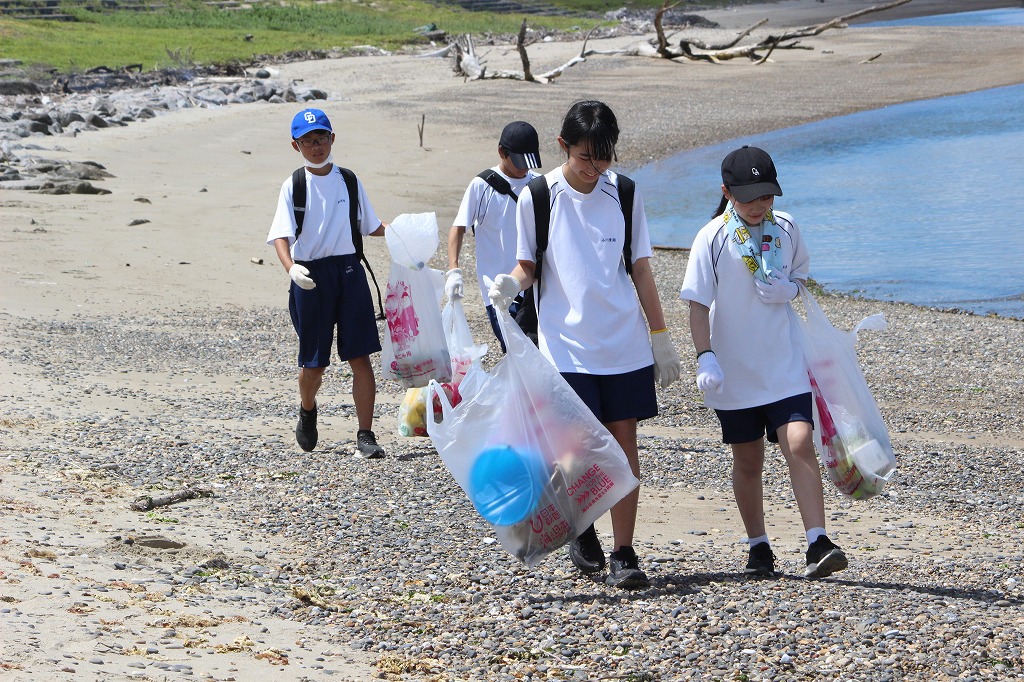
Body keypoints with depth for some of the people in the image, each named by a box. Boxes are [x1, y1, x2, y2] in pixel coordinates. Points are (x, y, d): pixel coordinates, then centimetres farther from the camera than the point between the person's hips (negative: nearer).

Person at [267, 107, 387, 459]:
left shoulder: (349, 181, 9)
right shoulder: (293, 187, 0)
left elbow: (371, 227, 20)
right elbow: (281, 236, -12)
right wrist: (291, 268, -30)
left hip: (349, 271, 2)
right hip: (310, 277, -2)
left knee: (360, 356, -7)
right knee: (314, 362, 6)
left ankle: (365, 435, -3)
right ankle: (307, 411, 38)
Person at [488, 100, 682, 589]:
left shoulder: (623, 194, 3)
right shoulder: (537, 198, -3)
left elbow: (640, 270, 9)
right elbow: (528, 265, 5)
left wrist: (661, 337, 9)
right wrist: (511, 285, -18)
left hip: (625, 344, 2)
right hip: (566, 345, -2)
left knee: (624, 441, 1)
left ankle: (623, 555, 7)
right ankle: (581, 528, 22)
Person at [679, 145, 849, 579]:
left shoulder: (785, 229, 2)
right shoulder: (713, 239, -8)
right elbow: (698, 303, -8)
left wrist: (790, 289, -7)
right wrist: (705, 357, -19)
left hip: (785, 366, 1)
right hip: (734, 372, -1)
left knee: (800, 445, -14)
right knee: (748, 461, 9)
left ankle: (817, 544, -15)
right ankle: (758, 547, 24)